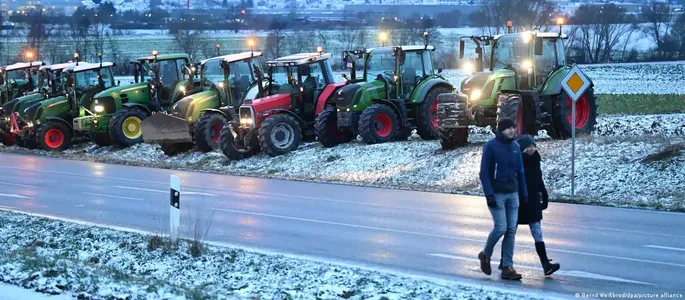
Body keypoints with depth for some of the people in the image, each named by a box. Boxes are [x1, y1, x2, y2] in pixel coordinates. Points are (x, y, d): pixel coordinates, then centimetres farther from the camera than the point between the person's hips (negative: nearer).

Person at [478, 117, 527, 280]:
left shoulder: (515, 146, 9)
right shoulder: (491, 146, -8)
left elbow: (520, 172, 14)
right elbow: (484, 172, -10)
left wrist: (524, 193, 10)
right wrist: (489, 195, -17)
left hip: (512, 194, 5)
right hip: (496, 194, -5)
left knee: (511, 230, 1)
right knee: (501, 227, -12)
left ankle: (507, 267, 4)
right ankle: (486, 255, 14)